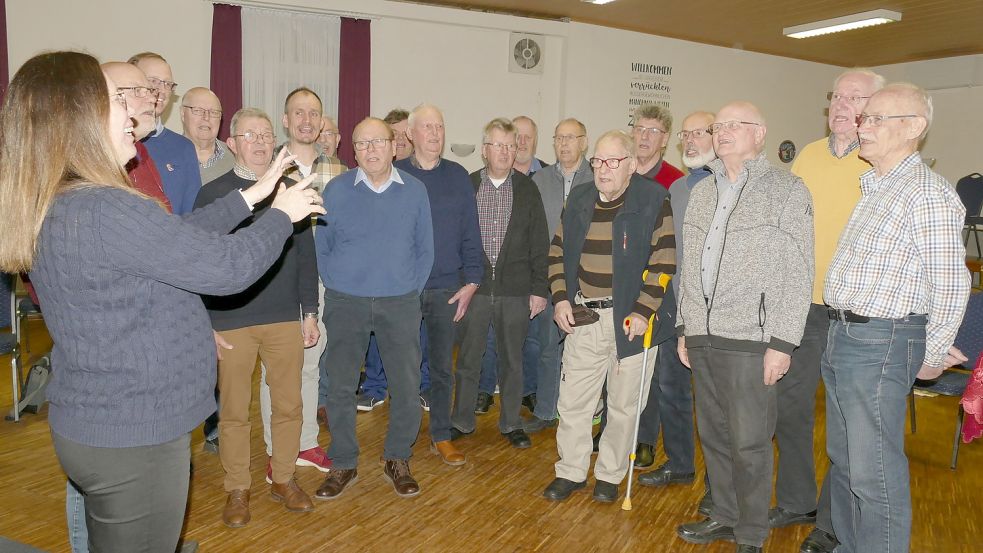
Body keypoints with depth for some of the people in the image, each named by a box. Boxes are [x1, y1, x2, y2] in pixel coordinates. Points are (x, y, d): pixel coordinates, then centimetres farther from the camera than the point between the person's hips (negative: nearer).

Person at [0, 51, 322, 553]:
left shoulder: (52, 207, 4)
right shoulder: (102, 211, -27)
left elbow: (179, 235, 11)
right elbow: (229, 265, -23)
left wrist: (252, 196, 14)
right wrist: (282, 213, -5)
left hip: (94, 424, 9)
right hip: (131, 437, -9)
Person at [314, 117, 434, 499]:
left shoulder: (415, 190, 2)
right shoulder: (336, 190, -1)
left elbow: (425, 249, 8)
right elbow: (320, 247, 6)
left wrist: (411, 291, 3)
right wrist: (336, 288, 3)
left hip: (400, 303, 1)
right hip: (345, 303, 0)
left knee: (408, 388, 3)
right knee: (339, 387, 5)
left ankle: (397, 460, 24)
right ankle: (343, 464, 24)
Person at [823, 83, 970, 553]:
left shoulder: (929, 194, -14)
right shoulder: (872, 187, 13)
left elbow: (951, 284, -15)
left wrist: (931, 357, -7)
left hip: (881, 344, -9)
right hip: (841, 336, 9)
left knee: (874, 472, 0)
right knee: (842, 459, 19)